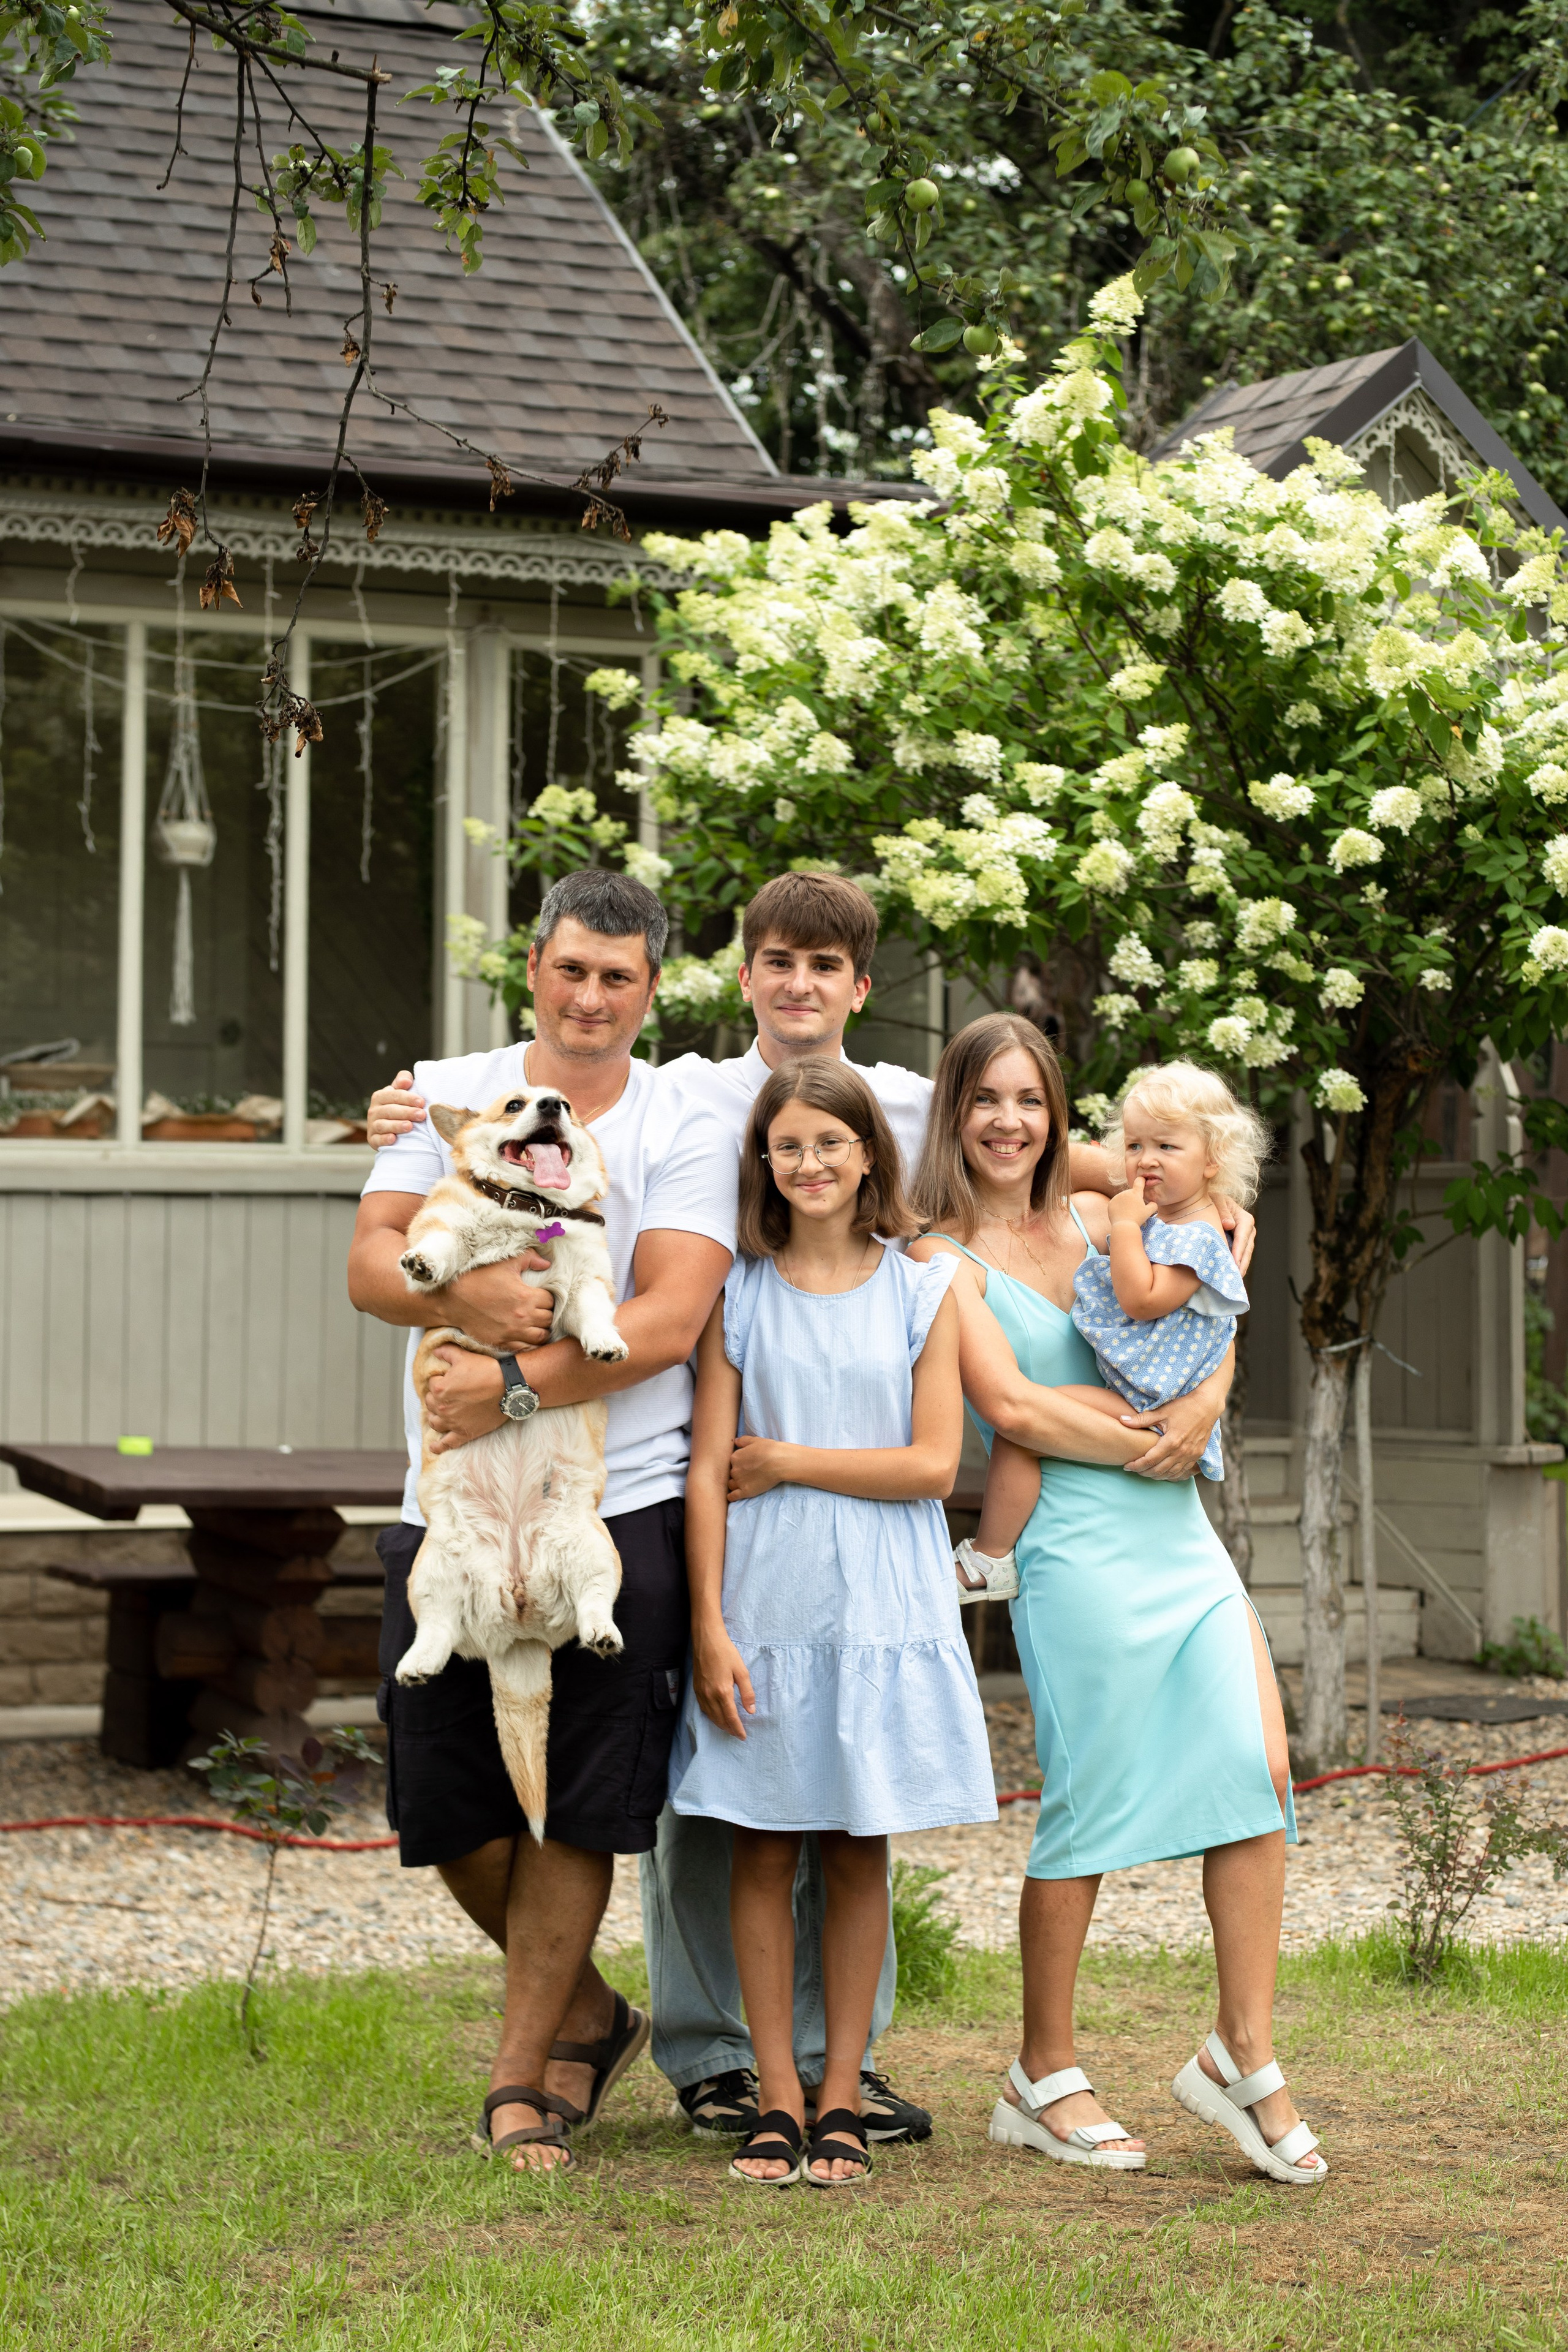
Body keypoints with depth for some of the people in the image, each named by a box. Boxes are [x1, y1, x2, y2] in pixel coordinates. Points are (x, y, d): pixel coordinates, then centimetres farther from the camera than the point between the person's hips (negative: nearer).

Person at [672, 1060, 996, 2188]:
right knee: (763, 1847, 1)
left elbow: (933, 1463, -5)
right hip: (761, 1599, 0)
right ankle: (777, 2100, 8)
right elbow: (709, 1471, 0)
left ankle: (841, 2100, 10)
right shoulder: (739, 1292, 4)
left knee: (859, 1847, 4)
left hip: (880, 1605, 0)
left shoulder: (922, 1291, 3)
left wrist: (790, 1462, -5)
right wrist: (709, 1628, -6)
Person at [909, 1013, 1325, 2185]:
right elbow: (1011, 1405, -13)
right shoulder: (945, 1261, -2)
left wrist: (1207, 1397, 0)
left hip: (1181, 1532, 6)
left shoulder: (1096, 1218, 15)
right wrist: (1145, 1448, -7)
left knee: (1259, 1766, -5)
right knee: (1090, 1804, -3)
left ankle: (1244, 2053, 3)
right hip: (1077, 1548, -6)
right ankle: (1044, 2078, 11)